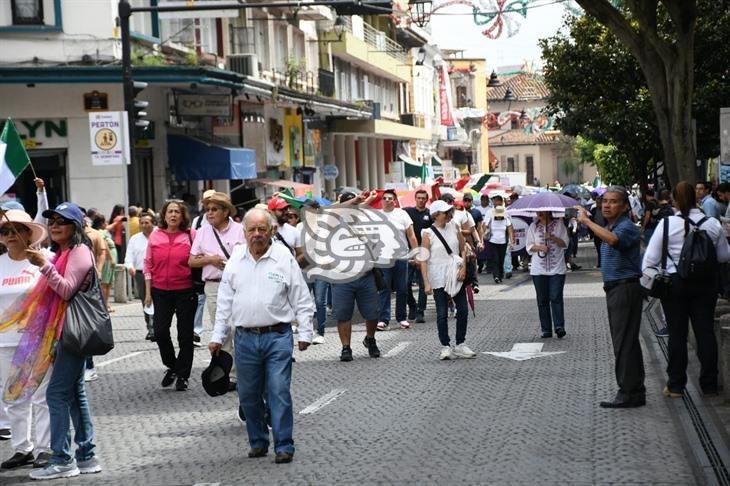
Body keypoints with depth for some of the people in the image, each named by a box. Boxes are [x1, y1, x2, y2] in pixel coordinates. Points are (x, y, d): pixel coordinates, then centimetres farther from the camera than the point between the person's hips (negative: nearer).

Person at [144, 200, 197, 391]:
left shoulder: (191, 235, -2)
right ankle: (171, 367, 21)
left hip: (185, 291, -2)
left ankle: (182, 376, 14)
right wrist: (148, 292, 5)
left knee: (185, 335, 3)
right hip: (161, 291, 2)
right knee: (160, 332, -3)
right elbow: (148, 264, 8)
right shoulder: (155, 236, 5)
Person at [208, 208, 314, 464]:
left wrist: (305, 333, -2)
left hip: (277, 337, -3)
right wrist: (217, 337, 10)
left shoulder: (284, 258, 0)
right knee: (248, 395, 8)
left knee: (279, 392, -7)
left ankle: (284, 446, -1)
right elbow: (225, 302, 12)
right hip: (245, 338, 3)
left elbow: (301, 299, 3)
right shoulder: (235, 261, 8)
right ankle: (258, 442, 22)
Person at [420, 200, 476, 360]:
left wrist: (463, 267, -6)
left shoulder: (454, 227, 3)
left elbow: (463, 249, 10)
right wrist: (426, 283, -16)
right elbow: (424, 260, -9)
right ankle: (445, 347, 8)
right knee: (442, 314, -1)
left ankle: (460, 344, 17)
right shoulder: (428, 234, -9)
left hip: (456, 276, 4)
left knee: (463, 310, 5)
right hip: (438, 279, -4)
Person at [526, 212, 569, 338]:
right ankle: (546, 330, 7)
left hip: (557, 269, -2)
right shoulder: (533, 227, 9)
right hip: (538, 270, 2)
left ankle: (559, 327, -12)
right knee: (542, 300, 3)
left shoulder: (559, 224, 4)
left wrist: (552, 237, -16)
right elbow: (529, 247, 7)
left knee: (556, 298, -11)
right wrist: (539, 247, -13)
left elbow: (565, 243, 0)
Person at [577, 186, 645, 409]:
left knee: (624, 342, -9)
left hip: (625, 288, -10)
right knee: (625, 341, 13)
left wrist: (587, 220, -30)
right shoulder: (609, 228, 17)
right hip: (614, 289, 10)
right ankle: (635, 391, 19)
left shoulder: (627, 227, -14)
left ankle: (629, 393, -7)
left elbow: (612, 239, -36)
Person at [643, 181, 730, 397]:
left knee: (677, 333, 6)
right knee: (706, 331, 8)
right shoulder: (712, 224, -3)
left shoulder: (667, 224, -9)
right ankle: (709, 384, 12)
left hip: (675, 282, -2)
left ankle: (675, 385, 11)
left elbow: (651, 257, -7)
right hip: (706, 282, 2)